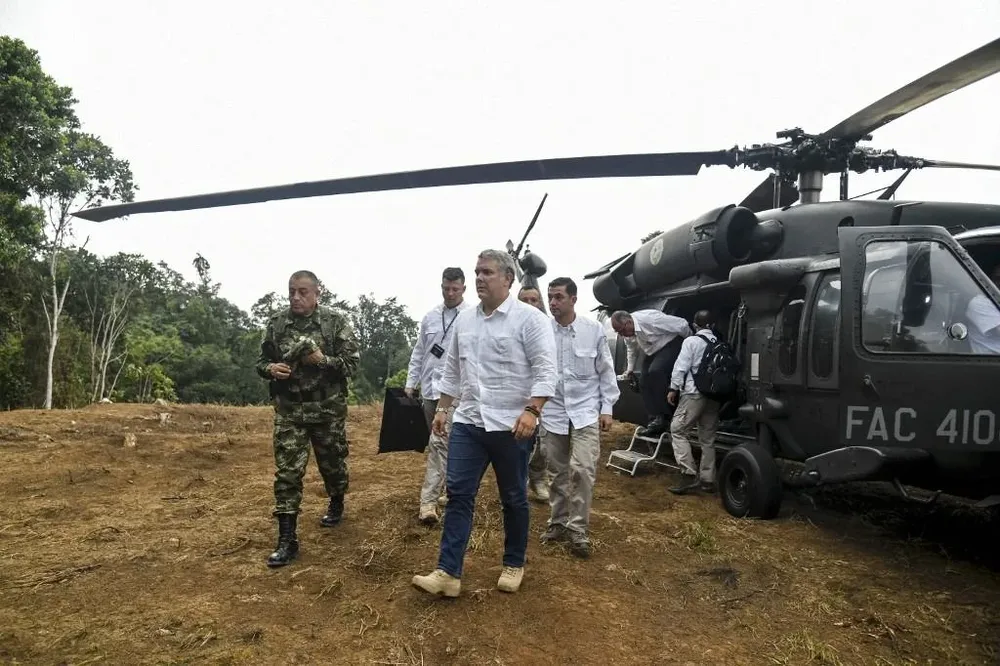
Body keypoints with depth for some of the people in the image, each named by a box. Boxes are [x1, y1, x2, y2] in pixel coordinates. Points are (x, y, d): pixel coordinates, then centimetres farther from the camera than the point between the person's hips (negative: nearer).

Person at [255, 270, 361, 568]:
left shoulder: (335, 321, -7)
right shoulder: (276, 323, 2)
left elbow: (352, 363, -7)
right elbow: (262, 360, 11)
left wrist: (323, 360, -22)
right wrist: (270, 369, -12)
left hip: (328, 409, -1)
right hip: (289, 410, 2)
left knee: (332, 463, 15)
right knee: (287, 472, -3)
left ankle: (336, 505, 45)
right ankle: (287, 539, 3)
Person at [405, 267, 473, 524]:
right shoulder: (430, 316, 11)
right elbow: (418, 352, 15)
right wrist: (410, 382, 11)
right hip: (429, 388, 6)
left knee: (439, 443, -11)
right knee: (441, 443, 14)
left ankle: (428, 500, -4)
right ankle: (450, 490, 28)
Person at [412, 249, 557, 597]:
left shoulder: (530, 319, -10)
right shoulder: (464, 320, 10)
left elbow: (545, 369, -16)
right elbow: (452, 369, 17)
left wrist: (532, 410, -27)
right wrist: (442, 408, 16)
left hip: (511, 425, -5)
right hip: (467, 422, 5)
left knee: (513, 498, 10)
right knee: (458, 494, 2)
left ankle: (514, 565, 27)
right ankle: (448, 572, 7)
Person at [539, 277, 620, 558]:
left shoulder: (594, 329, -4)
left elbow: (606, 371, 2)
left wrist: (607, 408, 0)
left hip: (585, 410, -1)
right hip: (552, 410, 1)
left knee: (583, 468, -11)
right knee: (558, 471, 11)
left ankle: (578, 528, 4)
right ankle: (558, 522, 28)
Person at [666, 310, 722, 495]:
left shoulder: (691, 341, -5)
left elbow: (681, 367, -10)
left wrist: (673, 389, -3)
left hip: (694, 393, -6)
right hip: (714, 395, 6)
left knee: (677, 430, -1)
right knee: (708, 438, 11)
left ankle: (691, 475, -10)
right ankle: (708, 480, 14)